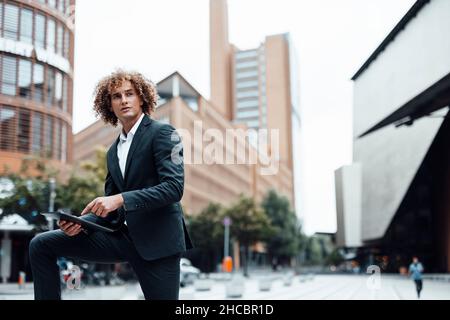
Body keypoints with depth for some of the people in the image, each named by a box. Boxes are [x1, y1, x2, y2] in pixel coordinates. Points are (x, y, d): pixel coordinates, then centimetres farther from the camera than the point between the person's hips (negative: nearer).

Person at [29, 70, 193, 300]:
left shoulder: (162, 133, -5)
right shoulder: (113, 152, 16)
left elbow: (174, 187, -18)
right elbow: (110, 204, 17)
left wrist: (121, 199, -25)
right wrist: (82, 221, -3)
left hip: (157, 239, -6)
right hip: (123, 235, 6)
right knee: (41, 245, 1)